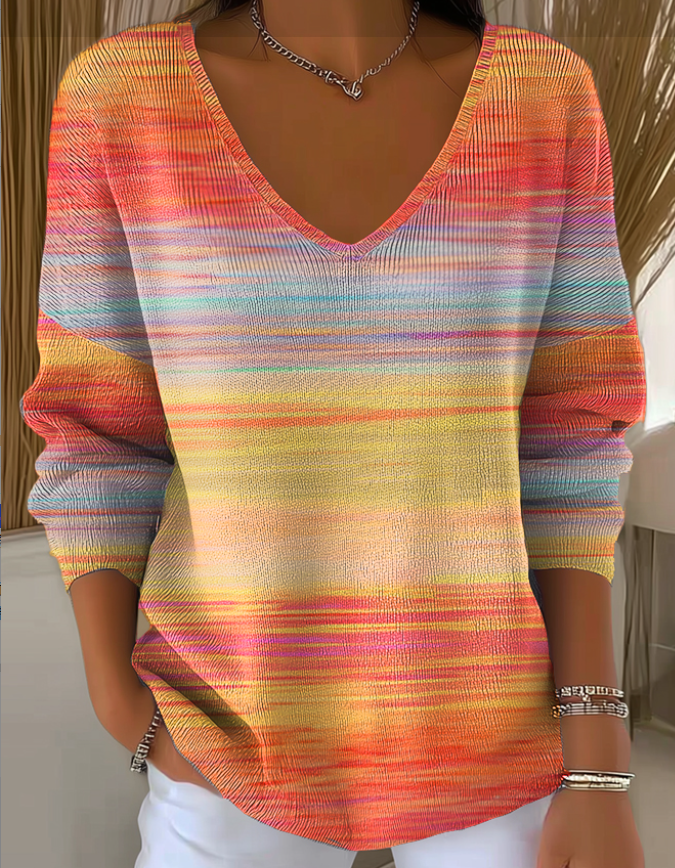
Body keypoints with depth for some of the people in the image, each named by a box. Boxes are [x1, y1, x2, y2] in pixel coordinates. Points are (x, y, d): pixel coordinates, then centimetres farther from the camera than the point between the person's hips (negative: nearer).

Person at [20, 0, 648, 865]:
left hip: (486, 730, 2)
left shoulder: (545, 95, -4)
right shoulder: (121, 95, -7)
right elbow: (99, 437, -2)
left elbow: (564, 435, -5)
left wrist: (598, 771, -6)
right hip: (235, 745, 0)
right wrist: (121, 711, -5)